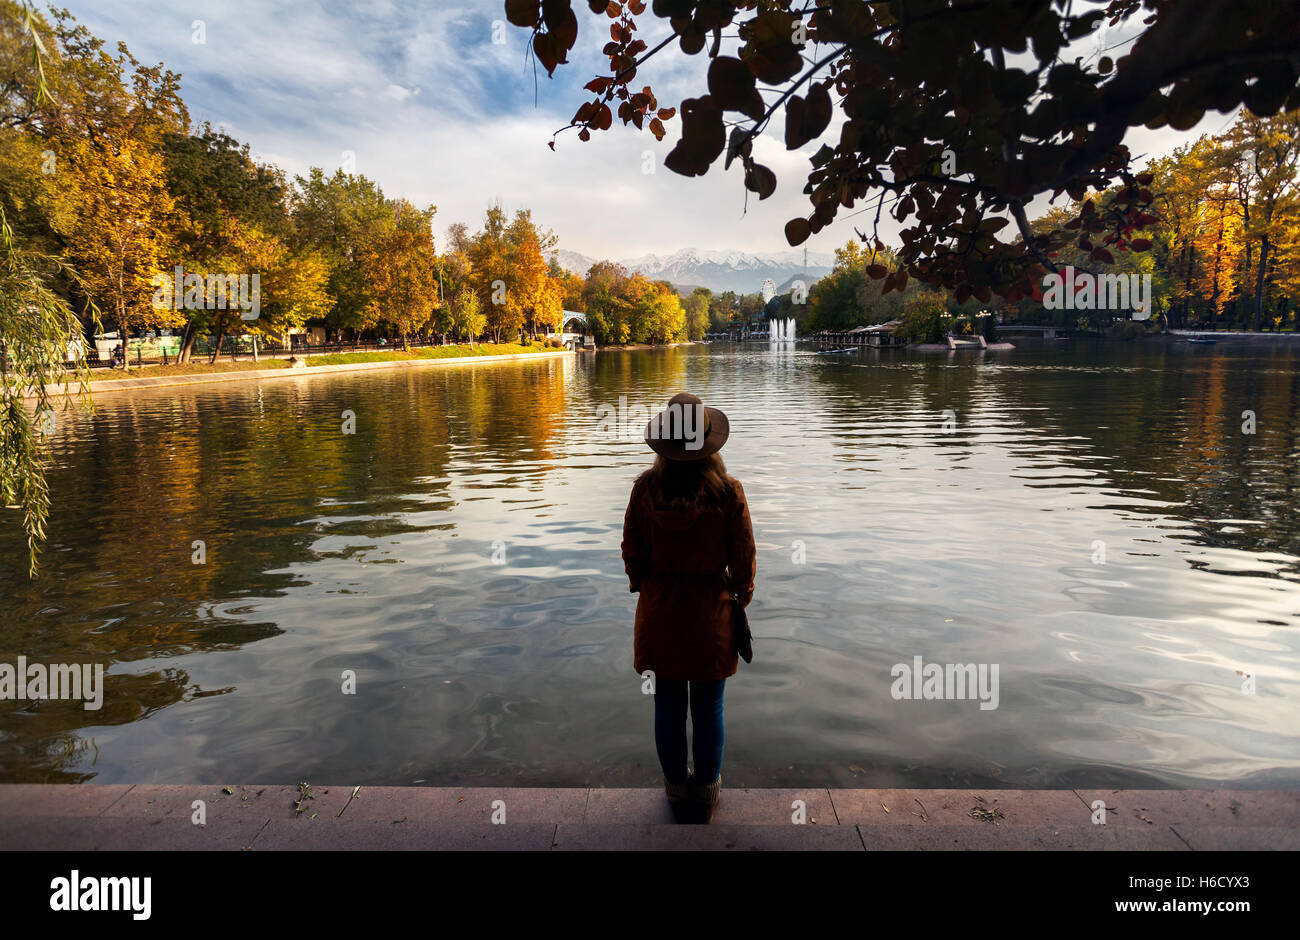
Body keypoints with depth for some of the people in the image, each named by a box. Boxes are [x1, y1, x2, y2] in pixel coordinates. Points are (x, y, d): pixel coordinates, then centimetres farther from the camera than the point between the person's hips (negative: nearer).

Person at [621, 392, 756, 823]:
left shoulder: (645, 488, -12)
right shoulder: (727, 490, -16)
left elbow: (632, 553, -2)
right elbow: (743, 556, -6)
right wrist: (741, 596, 10)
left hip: (659, 613, 1)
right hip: (710, 614, -1)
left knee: (667, 707, 16)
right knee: (708, 709, 14)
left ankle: (676, 788, 32)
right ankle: (707, 792, 29)